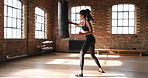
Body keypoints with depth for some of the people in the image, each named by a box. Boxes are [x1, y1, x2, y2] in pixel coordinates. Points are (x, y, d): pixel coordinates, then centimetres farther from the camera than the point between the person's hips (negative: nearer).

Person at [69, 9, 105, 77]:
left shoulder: (87, 21, -13)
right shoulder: (83, 21, 14)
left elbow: (91, 32, -17)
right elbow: (78, 25, 34)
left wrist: (83, 34, -31)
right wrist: (72, 23, 21)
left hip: (89, 39, -10)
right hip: (92, 39, 10)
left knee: (81, 54, -6)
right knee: (92, 55, 20)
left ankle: (81, 73, -7)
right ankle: (100, 69, 28)